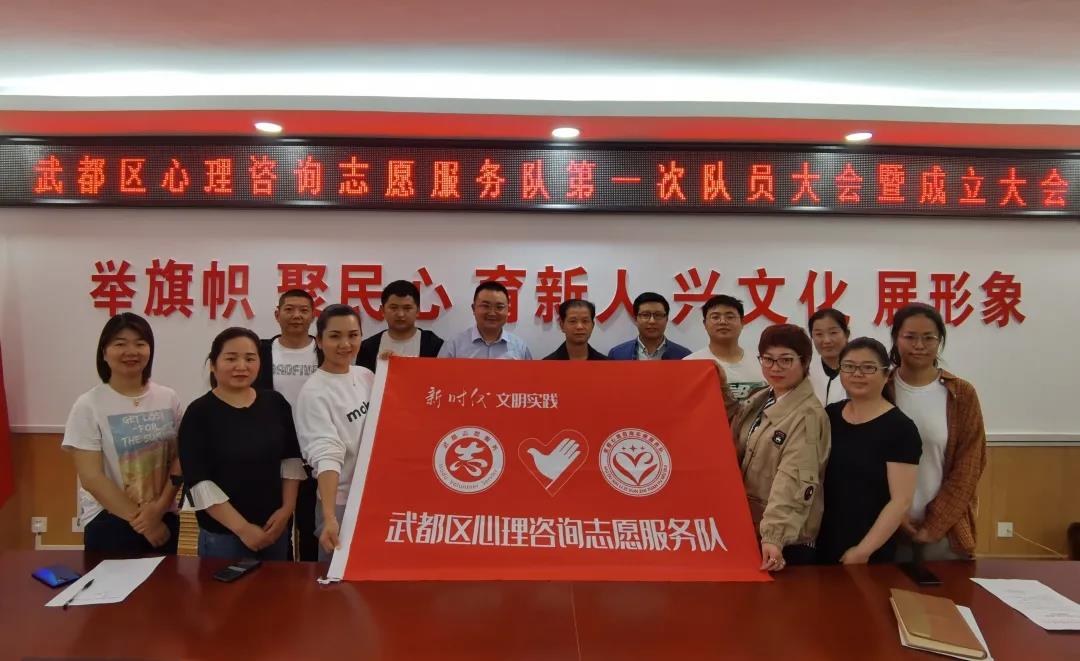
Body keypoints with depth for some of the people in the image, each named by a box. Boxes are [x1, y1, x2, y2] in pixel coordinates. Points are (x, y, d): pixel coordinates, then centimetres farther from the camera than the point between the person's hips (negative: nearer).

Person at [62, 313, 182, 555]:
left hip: (164, 517, 3)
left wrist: (159, 508, -12)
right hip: (109, 522, -3)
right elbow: (91, 477, -11)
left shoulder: (168, 398, 1)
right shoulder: (88, 406, -9)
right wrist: (139, 519, -12)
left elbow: (179, 459, 1)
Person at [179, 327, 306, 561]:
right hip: (222, 534, -3)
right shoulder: (199, 413, -8)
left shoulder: (275, 403, 2)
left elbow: (292, 458, 7)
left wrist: (287, 509, -4)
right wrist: (242, 528, -16)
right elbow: (199, 482, -13)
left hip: (276, 527, 3)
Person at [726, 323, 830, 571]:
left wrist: (774, 536, -33)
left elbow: (793, 481, -24)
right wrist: (722, 395, 1)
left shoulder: (807, 415, -17)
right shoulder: (758, 401, 7)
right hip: (744, 528, 7)